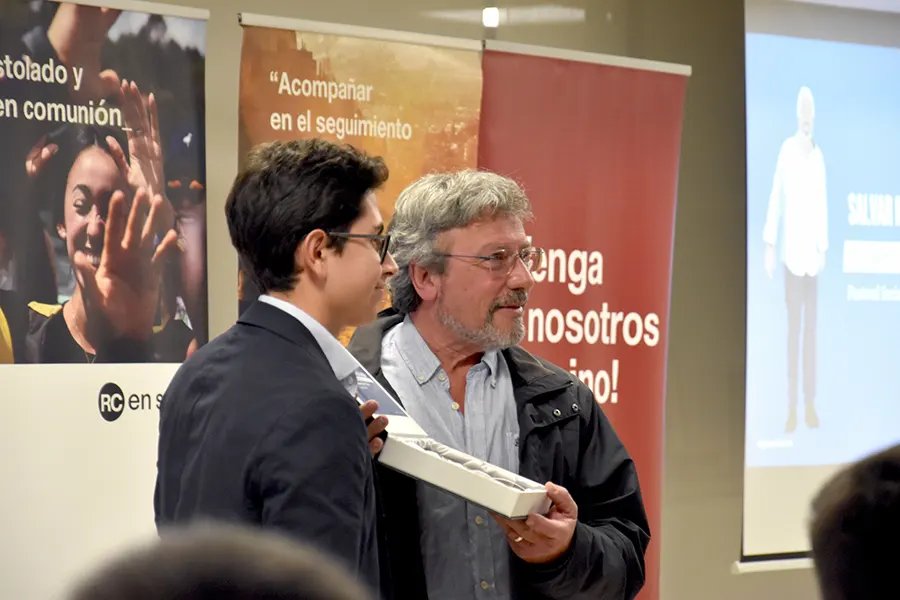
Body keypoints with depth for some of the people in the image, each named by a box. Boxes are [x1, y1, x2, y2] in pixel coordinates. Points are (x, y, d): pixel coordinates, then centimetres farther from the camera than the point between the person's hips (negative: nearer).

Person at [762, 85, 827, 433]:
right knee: (793, 329, -5)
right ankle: (792, 407, -2)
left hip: (812, 254, 4)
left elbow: (823, 205, 11)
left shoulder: (819, 155, 8)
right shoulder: (787, 150, -5)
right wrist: (770, 245, -8)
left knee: (811, 329, 6)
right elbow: (776, 198, -6)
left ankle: (810, 404, 10)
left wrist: (823, 248, 5)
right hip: (793, 252, -4)